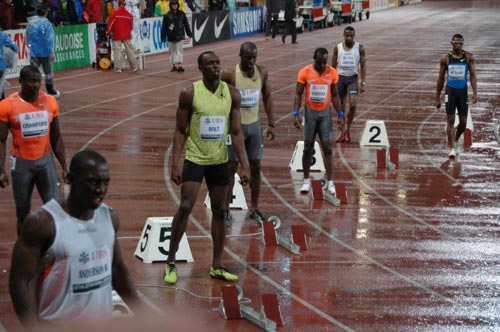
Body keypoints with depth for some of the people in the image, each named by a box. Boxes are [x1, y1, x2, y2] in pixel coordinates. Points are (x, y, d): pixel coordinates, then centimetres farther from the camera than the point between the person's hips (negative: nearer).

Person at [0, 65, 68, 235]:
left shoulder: (50, 102, -1)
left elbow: (56, 138, 8)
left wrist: (64, 167, 6)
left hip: (46, 161, 2)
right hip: (21, 163, -2)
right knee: (23, 211, 9)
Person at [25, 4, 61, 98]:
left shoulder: (30, 23, -1)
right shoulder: (47, 23, -15)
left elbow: (27, 38, 9)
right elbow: (49, 39, -19)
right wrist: (51, 52, -19)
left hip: (33, 52, 3)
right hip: (44, 52, -3)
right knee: (48, 72, 15)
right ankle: (51, 92, 28)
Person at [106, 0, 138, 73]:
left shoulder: (114, 14, -11)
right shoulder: (129, 15, -2)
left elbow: (110, 24, -9)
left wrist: (108, 33, 5)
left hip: (117, 36, -3)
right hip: (127, 36, 3)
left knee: (117, 51, 1)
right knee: (130, 51, 11)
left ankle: (118, 68, -3)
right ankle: (134, 67, 16)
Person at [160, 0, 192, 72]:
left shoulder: (181, 14, 2)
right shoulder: (167, 15, -2)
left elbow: (186, 24, 11)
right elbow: (164, 27, -2)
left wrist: (189, 33, 13)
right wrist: (163, 37, -4)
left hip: (180, 36, 0)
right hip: (171, 36, 1)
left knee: (179, 50, -7)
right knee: (172, 51, 7)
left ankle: (180, 65, -11)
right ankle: (174, 65, 16)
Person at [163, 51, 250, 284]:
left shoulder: (231, 94, -2)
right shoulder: (190, 94, -10)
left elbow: (236, 132, 1)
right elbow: (180, 131, -6)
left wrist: (244, 165, -5)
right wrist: (175, 164, -12)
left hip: (220, 161, 4)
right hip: (194, 159, -3)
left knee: (219, 212, 8)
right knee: (185, 208, -9)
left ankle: (217, 267, 17)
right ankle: (171, 263, 3)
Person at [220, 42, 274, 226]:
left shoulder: (262, 72, -2)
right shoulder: (229, 74, -15)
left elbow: (267, 97, 9)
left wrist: (271, 124, 6)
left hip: (254, 124, 4)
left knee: (256, 167, 8)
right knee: (231, 167, 0)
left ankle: (254, 209, 18)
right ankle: (225, 209, 9)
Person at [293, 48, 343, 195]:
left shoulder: (332, 72, -3)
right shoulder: (305, 72, -8)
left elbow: (334, 95, 7)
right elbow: (298, 94, -5)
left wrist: (340, 114, 2)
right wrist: (296, 113, -15)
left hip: (325, 112, 1)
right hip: (310, 112, -1)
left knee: (327, 147, -4)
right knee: (308, 147, 4)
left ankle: (330, 182, -1)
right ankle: (306, 180, 16)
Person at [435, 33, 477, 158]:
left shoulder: (468, 57, 1)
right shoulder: (445, 59, 0)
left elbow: (472, 75, -2)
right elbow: (441, 79, 6)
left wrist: (475, 92, -14)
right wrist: (437, 98, 6)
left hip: (463, 92, 1)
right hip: (450, 92, -1)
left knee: (463, 122, 3)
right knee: (450, 120, -7)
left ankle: (454, 140, 30)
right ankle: (452, 148, -5)